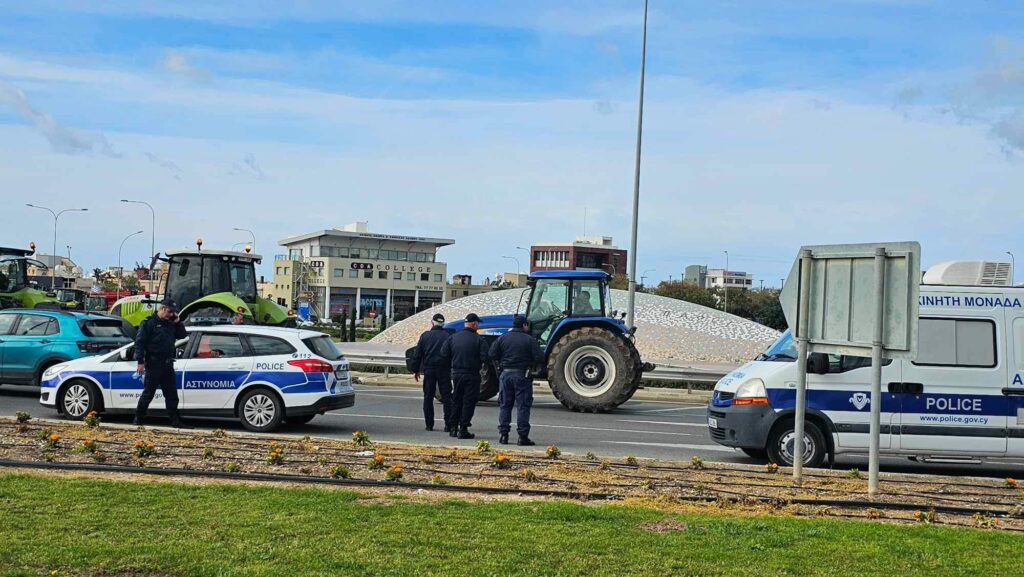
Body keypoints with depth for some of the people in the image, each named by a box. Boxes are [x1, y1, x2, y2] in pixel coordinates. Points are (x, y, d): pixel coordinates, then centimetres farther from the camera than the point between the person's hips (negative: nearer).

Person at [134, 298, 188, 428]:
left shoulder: (170, 323, 15)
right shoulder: (149, 322, -5)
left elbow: (182, 335, 19)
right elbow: (139, 342, -10)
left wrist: (177, 322, 4)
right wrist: (140, 362, -16)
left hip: (167, 364, 7)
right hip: (153, 364, -7)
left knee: (171, 394, 7)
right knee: (148, 393, 0)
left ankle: (175, 421, 11)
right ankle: (138, 418, 12)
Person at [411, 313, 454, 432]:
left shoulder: (425, 336, 2)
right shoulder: (448, 336, -2)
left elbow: (417, 354, 4)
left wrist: (416, 370, 10)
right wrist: (453, 369, 4)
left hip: (429, 370, 1)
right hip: (444, 370, -1)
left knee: (428, 397, 9)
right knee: (446, 397, 3)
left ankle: (429, 424, 8)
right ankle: (449, 424, -2)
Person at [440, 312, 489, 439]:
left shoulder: (453, 338, 3)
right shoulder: (479, 340, -11)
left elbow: (444, 354, 1)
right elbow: (485, 358, -16)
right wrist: (478, 364, 5)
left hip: (456, 374, 5)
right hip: (472, 375, -4)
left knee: (456, 400, 17)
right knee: (469, 402, 2)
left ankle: (453, 427, 20)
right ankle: (463, 430, -1)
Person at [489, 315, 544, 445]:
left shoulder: (502, 338, 4)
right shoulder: (530, 340, -6)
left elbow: (493, 355, 0)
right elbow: (539, 358, -11)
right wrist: (534, 367, 9)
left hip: (505, 374, 3)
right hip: (522, 375, -3)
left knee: (504, 405, 11)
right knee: (523, 406, 1)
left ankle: (503, 434, 10)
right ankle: (523, 436, 0)